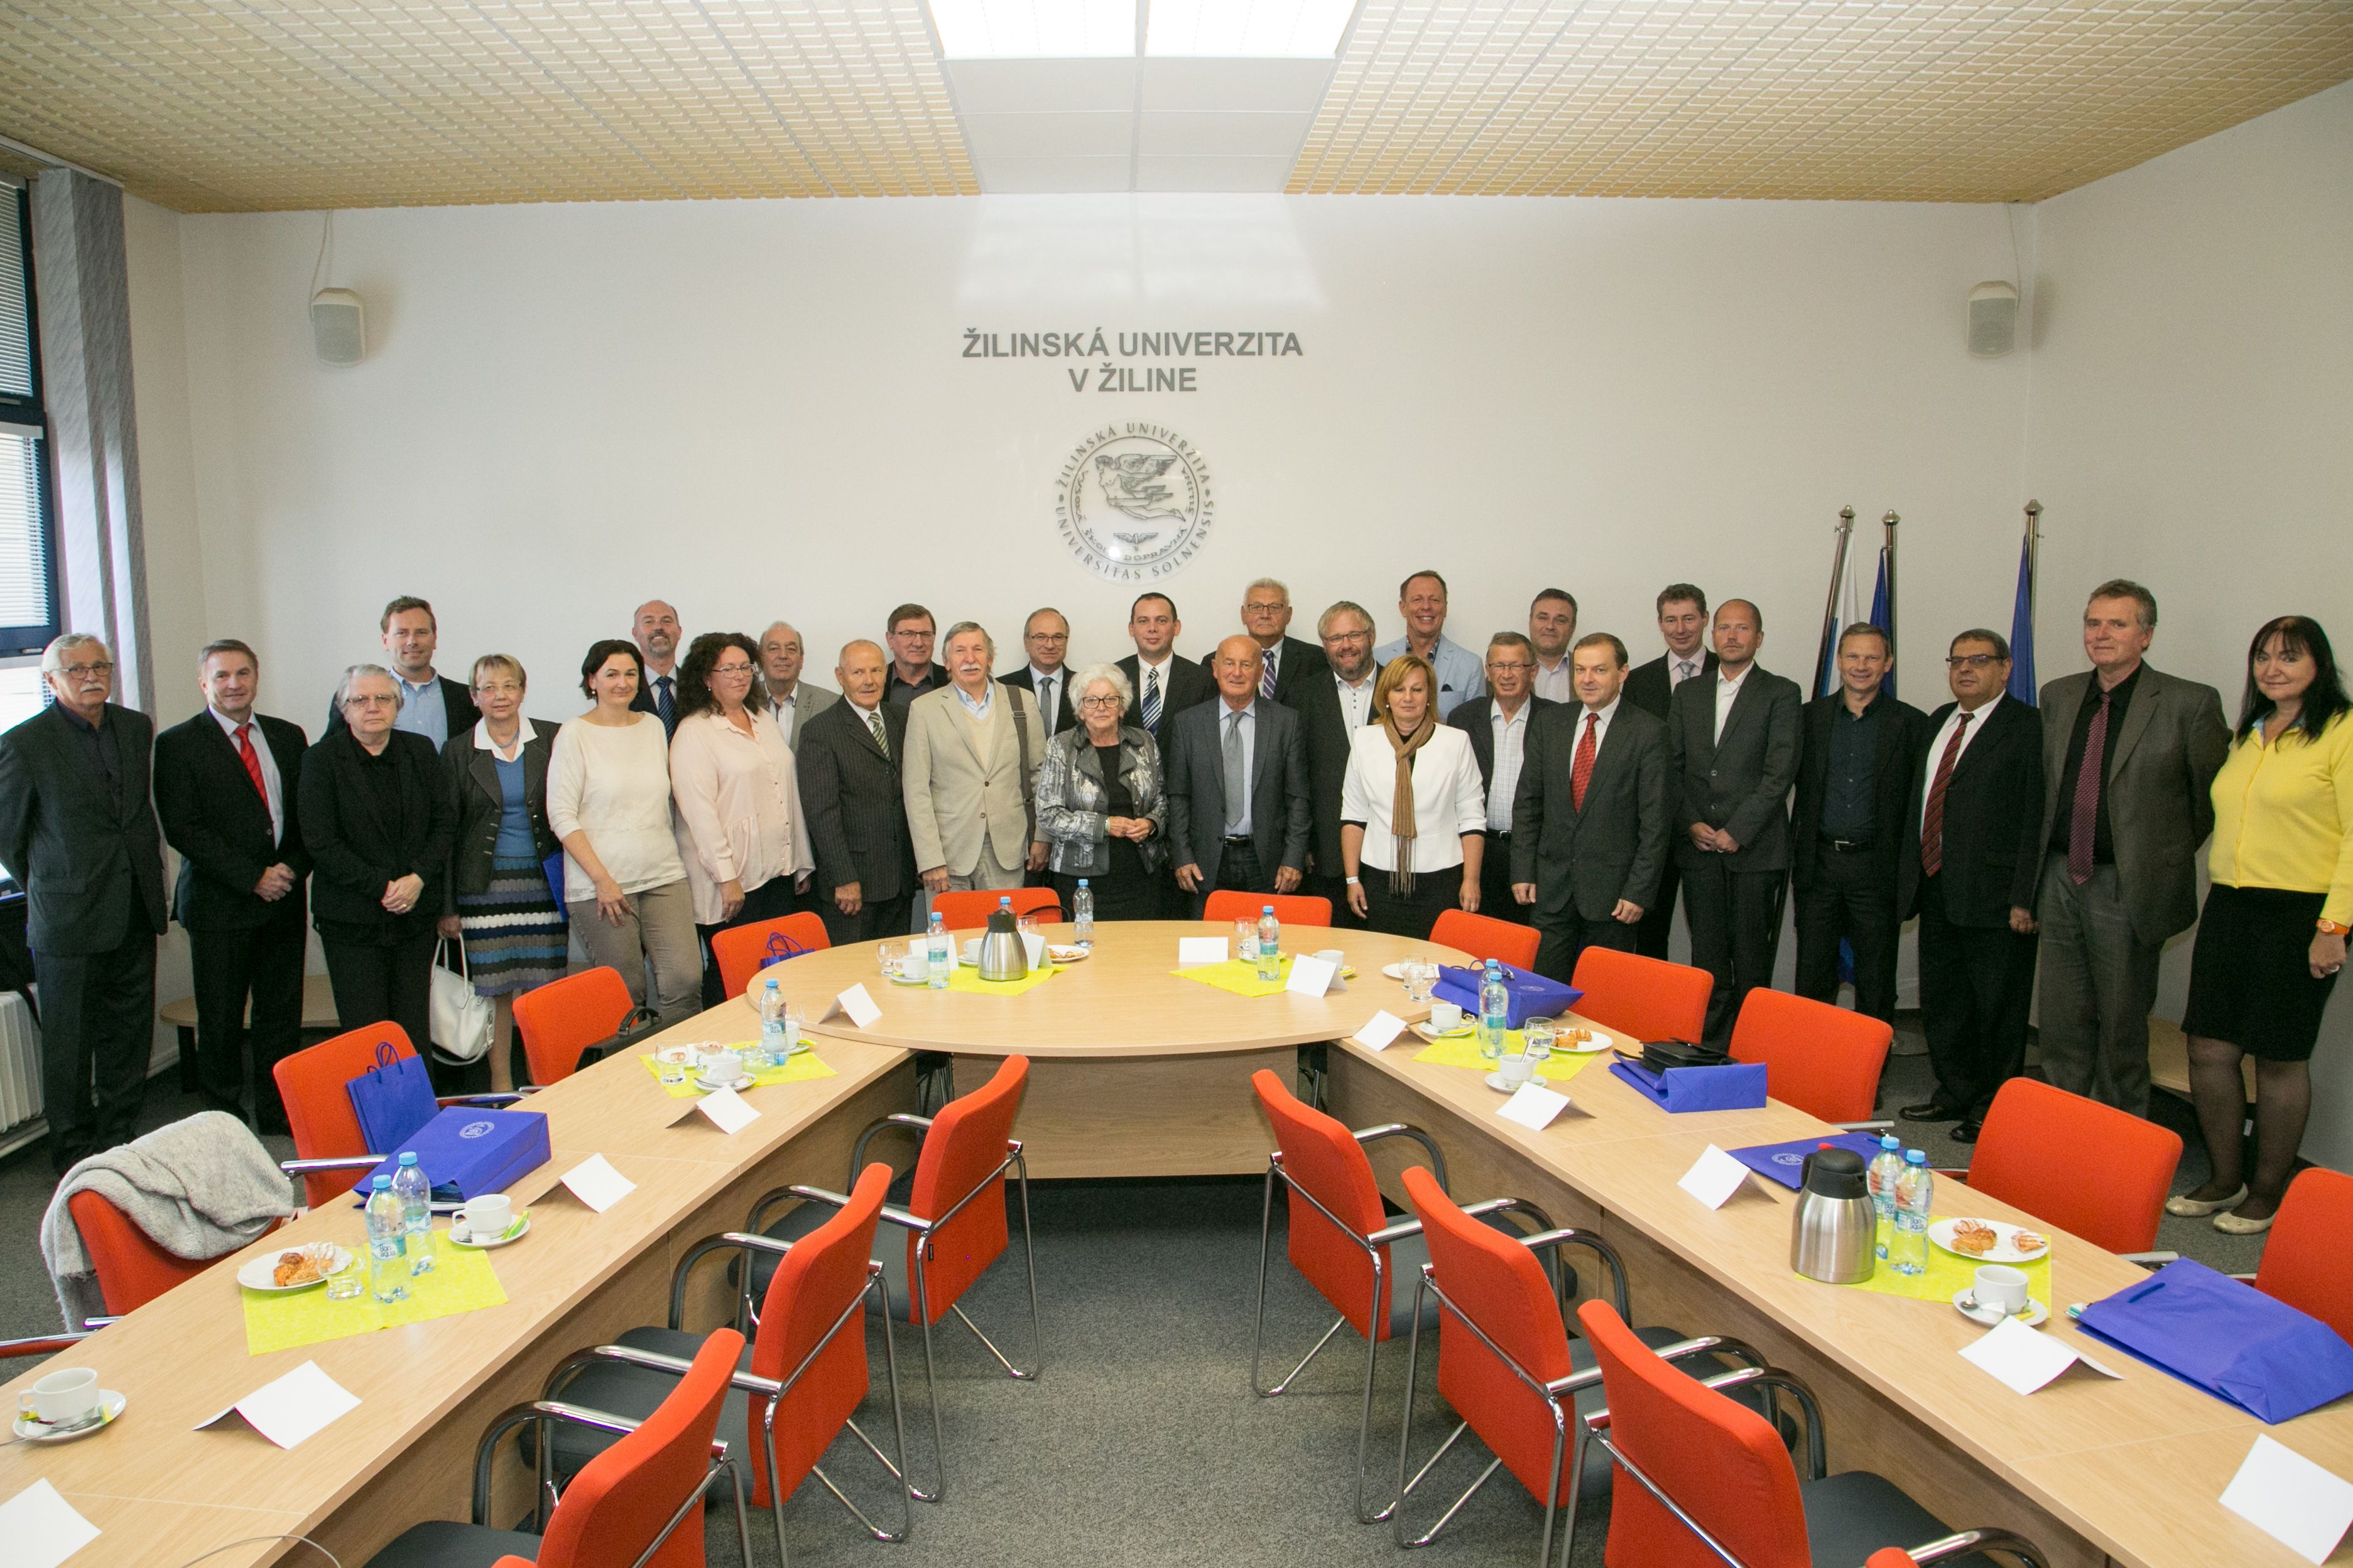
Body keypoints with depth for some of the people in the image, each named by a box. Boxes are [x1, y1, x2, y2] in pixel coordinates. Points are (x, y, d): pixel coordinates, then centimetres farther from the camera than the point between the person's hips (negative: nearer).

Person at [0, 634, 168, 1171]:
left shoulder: (136, 727, 7)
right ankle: (76, 1157, 20)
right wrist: (48, 893, 6)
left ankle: (119, 1138, 27)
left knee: (130, 1036, 12)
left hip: (134, 914, 5)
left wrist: (149, 881, 14)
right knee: (70, 1043, 6)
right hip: (69, 922, -5)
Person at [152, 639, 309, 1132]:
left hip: (285, 899, 4)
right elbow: (183, 829, -9)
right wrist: (252, 878, -14)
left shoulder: (289, 737, 12)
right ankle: (224, 1119, 18)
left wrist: (293, 868, -7)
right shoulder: (177, 745, -2)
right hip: (219, 903, -3)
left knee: (282, 1013, 7)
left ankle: (279, 1112, 18)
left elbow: (308, 815, 10)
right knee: (221, 1019, 5)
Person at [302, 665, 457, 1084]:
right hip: (353, 918, -3)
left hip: (416, 910, 3)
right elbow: (322, 844, -7)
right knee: (366, 1033, -3)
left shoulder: (420, 751, 8)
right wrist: (382, 887, -13)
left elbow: (445, 821, 7)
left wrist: (418, 879, -7)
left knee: (415, 1029, 4)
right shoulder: (322, 759, -3)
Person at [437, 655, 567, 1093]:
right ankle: (501, 1084, 15)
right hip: (485, 887, 0)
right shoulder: (458, 752, 2)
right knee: (496, 989, 3)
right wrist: (447, 905, 0)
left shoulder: (550, 741, 3)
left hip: (542, 881, 0)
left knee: (544, 984, 2)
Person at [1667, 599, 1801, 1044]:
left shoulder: (1781, 694, 1)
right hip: (1699, 844, 3)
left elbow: (1781, 772, -7)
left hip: (1755, 846, -3)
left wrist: (1736, 831, -12)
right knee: (1707, 953, 5)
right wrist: (1690, 823, -3)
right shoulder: (1688, 693, 14)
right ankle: (1711, 1043, 13)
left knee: (1751, 957, 0)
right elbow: (1673, 766, 11)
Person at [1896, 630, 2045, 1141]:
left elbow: (2035, 816, -12)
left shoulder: (2026, 726, -7)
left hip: (1992, 894, -7)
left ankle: (1994, 1108, 17)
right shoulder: (1936, 722, 16)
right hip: (1936, 887, 7)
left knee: (1997, 1008, 5)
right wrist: (1909, 872, 11)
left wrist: (2024, 897, -17)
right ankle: (1956, 1093, 30)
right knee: (1942, 1001, 16)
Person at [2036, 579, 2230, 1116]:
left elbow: (2213, 795, -2)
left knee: (2122, 1022, 7)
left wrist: (2168, 855, 5)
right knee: (2061, 1019, 12)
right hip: (2060, 880, 5)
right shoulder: (2057, 696, 8)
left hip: (2128, 889, -4)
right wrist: (2046, 861, 12)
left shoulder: (2190, 703, -8)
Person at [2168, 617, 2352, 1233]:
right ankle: (2225, 1178, 21)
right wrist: (2220, 892, 11)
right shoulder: (2246, 736, 14)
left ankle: (2269, 1191, 19)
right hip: (2229, 907, 6)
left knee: (2280, 1058, 4)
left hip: (2300, 913, -6)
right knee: (2208, 1048, 5)